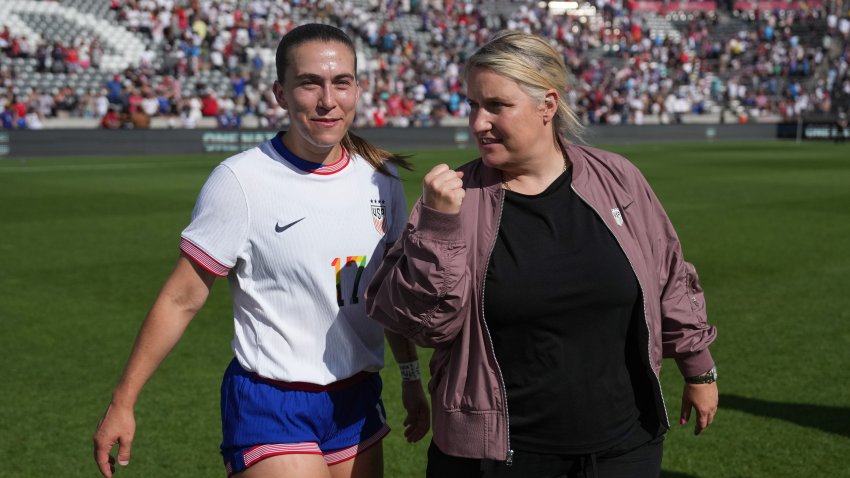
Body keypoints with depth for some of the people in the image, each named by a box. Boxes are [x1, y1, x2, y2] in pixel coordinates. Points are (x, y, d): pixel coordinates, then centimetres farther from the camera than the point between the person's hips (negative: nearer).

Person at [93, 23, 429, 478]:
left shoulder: (381, 176, 1)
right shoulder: (241, 180, -15)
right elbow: (181, 300, -10)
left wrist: (411, 377, 18)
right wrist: (122, 402, -9)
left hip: (357, 401, 6)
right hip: (270, 408, -5)